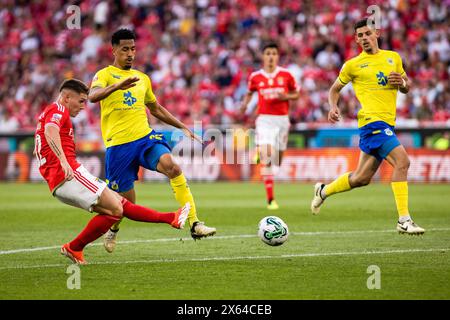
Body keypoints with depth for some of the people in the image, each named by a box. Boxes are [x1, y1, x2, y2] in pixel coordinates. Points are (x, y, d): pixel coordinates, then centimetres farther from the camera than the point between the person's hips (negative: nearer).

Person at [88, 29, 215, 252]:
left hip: (145, 137, 4)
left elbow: (156, 109, 32)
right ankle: (112, 229, 39)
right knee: (127, 202, 2)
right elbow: (92, 96, -23)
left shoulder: (142, 78, 18)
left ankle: (194, 224, -29)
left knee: (172, 167, -26)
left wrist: (183, 127, 25)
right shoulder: (105, 74, -1)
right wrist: (117, 86, -41)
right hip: (118, 145, -4)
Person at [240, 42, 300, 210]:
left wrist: (285, 96, -10)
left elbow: (296, 93, 10)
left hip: (282, 119, 2)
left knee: (277, 161, 10)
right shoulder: (255, 76, 2)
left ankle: (260, 151, 46)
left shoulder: (286, 74, 1)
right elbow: (249, 92, 20)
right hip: (264, 119, -2)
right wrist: (245, 103, 0)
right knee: (267, 158, -17)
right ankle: (270, 199, -15)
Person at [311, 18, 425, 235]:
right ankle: (404, 220, -22)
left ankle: (323, 191, 37)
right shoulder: (353, 65, 3)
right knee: (402, 161, -23)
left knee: (361, 179, 14)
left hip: (387, 124, 7)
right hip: (372, 120, -7)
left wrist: (402, 83, -3)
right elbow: (335, 89, 13)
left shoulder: (393, 58, 15)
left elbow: (406, 88, 21)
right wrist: (333, 108, -6)